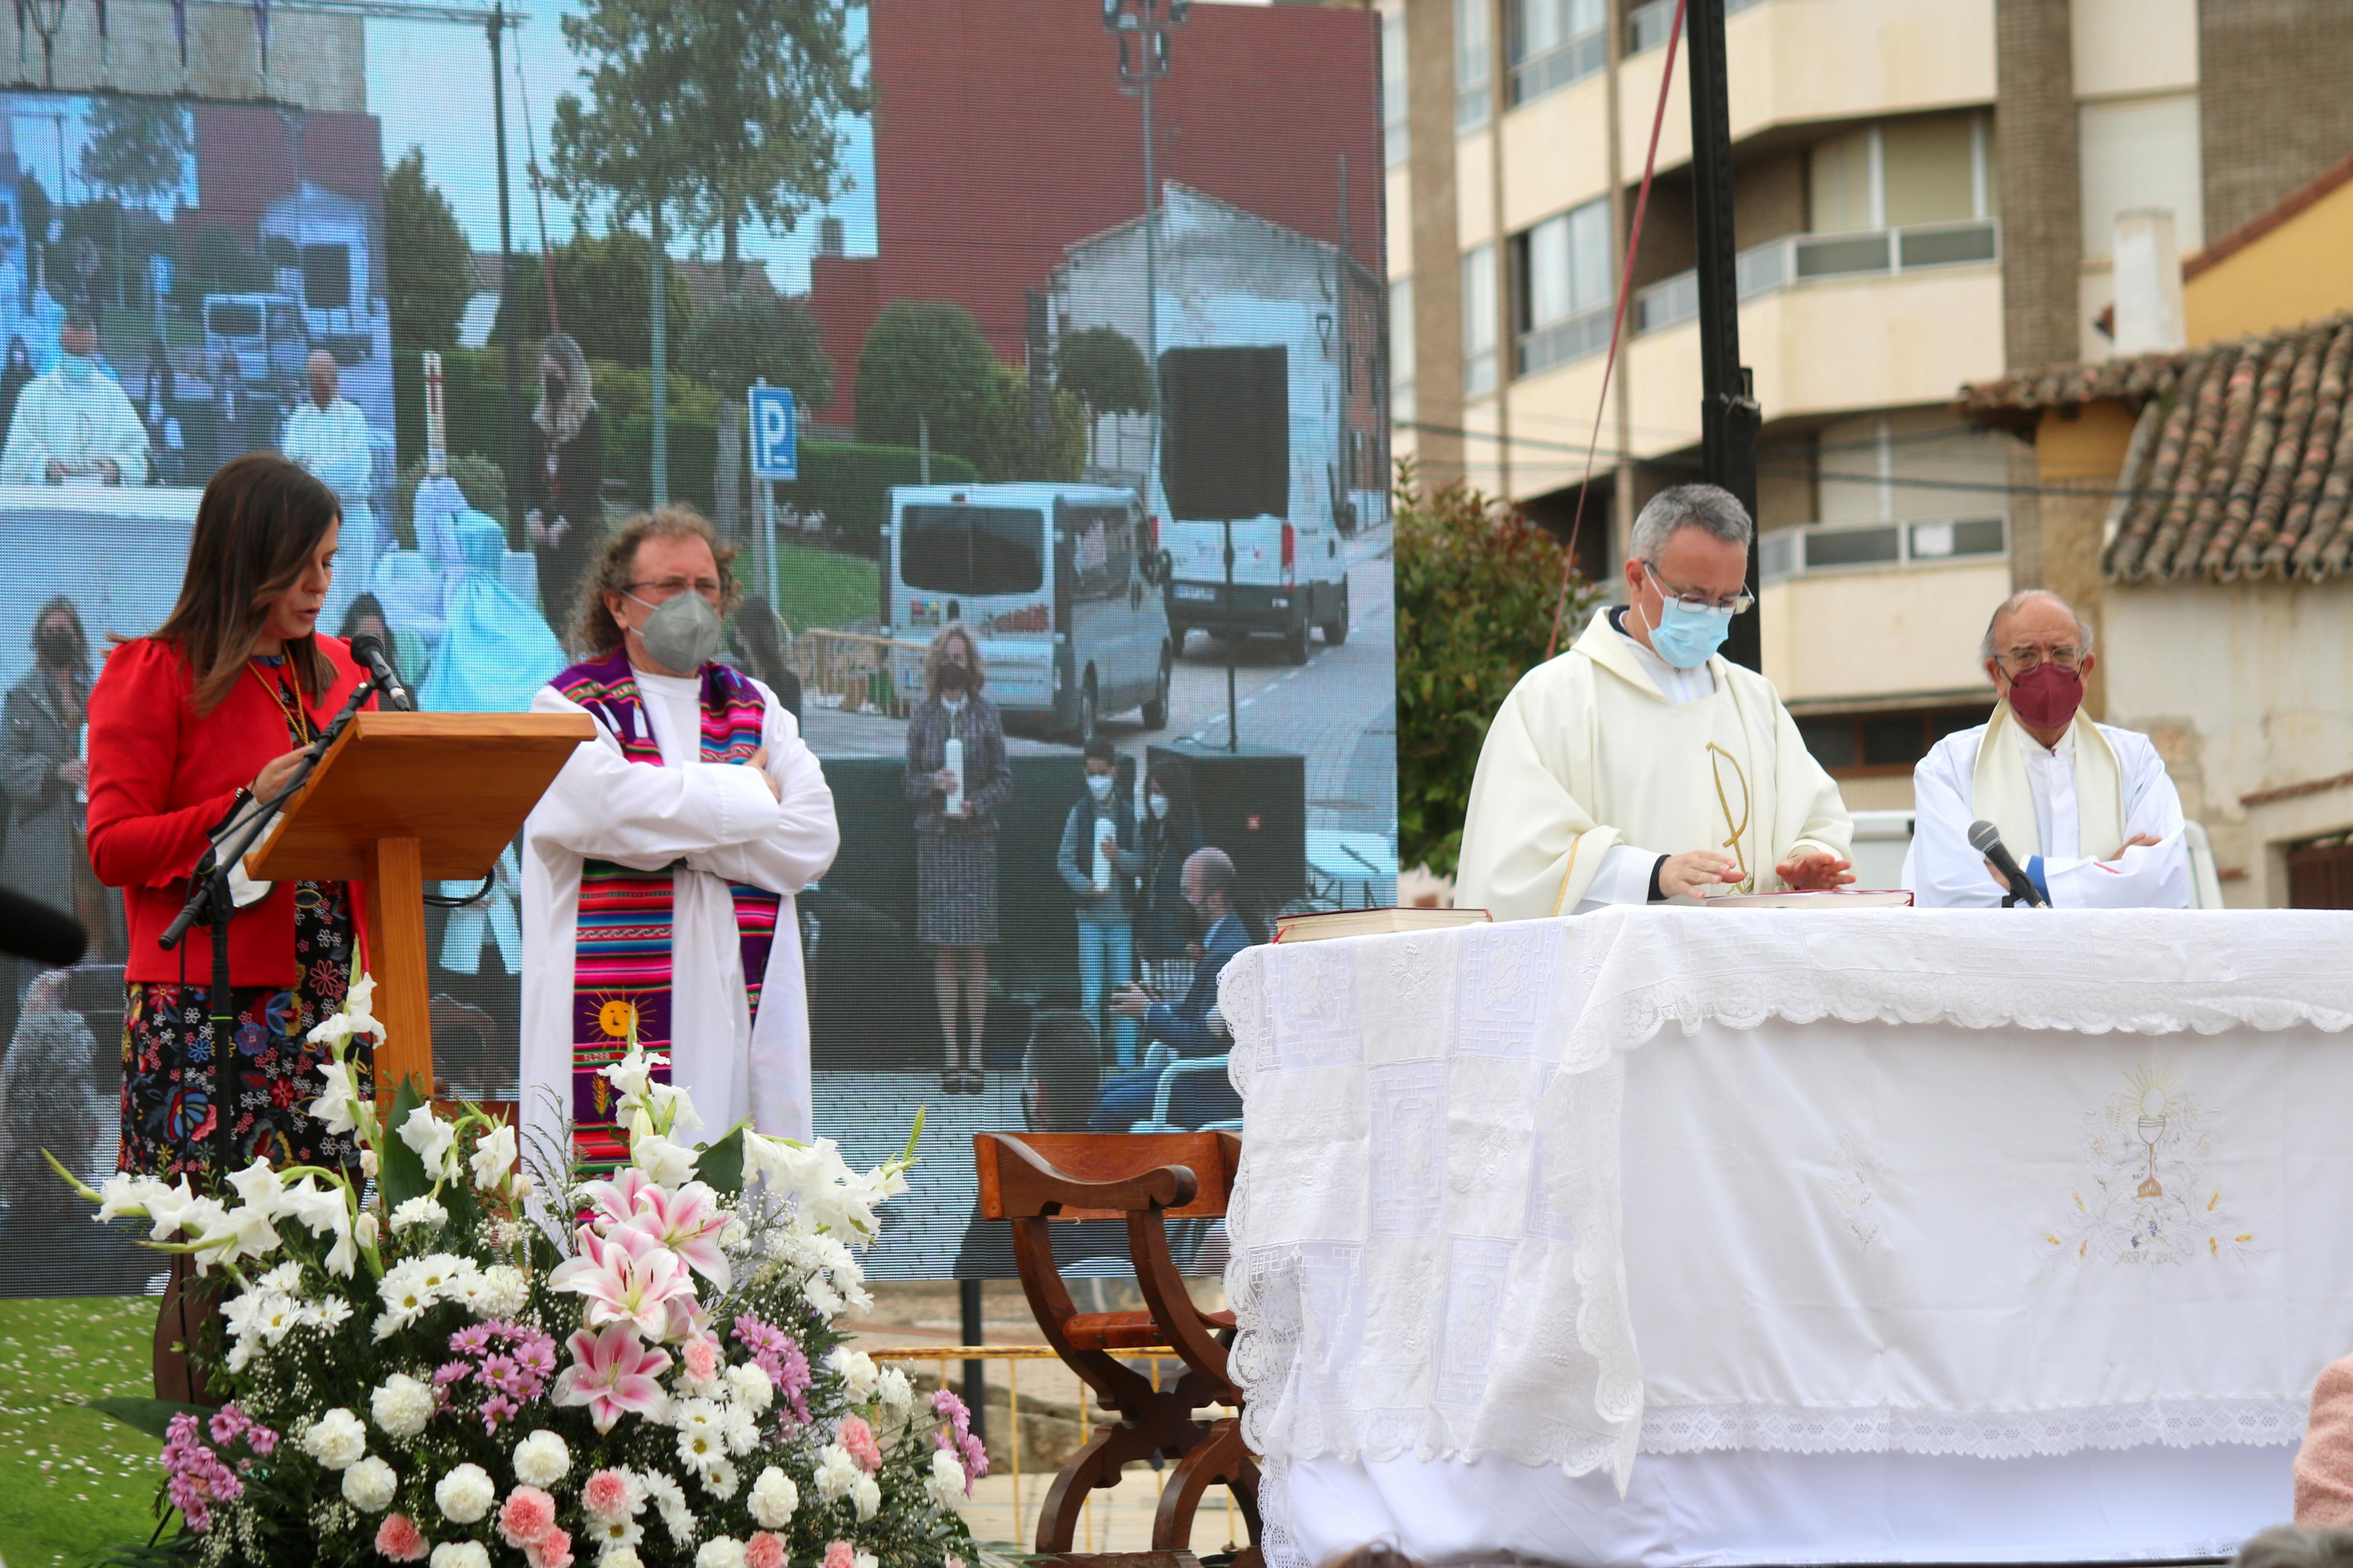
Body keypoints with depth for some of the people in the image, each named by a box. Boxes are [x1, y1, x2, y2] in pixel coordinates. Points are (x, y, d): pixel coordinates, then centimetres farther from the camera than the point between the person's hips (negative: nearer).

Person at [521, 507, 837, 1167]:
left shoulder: (758, 710, 19)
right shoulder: (570, 708, 7)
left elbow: (813, 840, 4)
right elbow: (612, 805, -14)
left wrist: (675, 826, -5)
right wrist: (749, 795, -1)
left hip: (742, 1012, 4)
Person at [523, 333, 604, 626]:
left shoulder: (590, 417, -3)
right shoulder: (540, 418, 15)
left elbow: (591, 478, -8)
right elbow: (530, 472, 13)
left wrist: (564, 522, -12)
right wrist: (533, 516, -2)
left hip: (581, 523, -5)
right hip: (546, 527, 5)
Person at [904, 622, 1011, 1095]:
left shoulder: (987, 715, 4)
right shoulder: (921, 717, 7)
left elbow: (1004, 780, 5)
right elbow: (910, 781, 9)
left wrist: (976, 805, -12)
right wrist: (933, 783, -12)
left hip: (977, 838, -1)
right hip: (934, 838, 1)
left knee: (976, 952, -2)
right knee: (943, 953, 0)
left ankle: (976, 1053, 2)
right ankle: (951, 1053, 5)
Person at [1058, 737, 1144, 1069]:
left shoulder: (1127, 812, 4)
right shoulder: (1080, 812, 2)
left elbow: (1141, 861, 3)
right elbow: (1065, 860, 0)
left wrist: (1119, 857, -16)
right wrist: (1085, 887, -13)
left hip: (1122, 916, 1)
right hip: (1090, 917, -1)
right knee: (1091, 996, -2)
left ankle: (1127, 1064, 7)